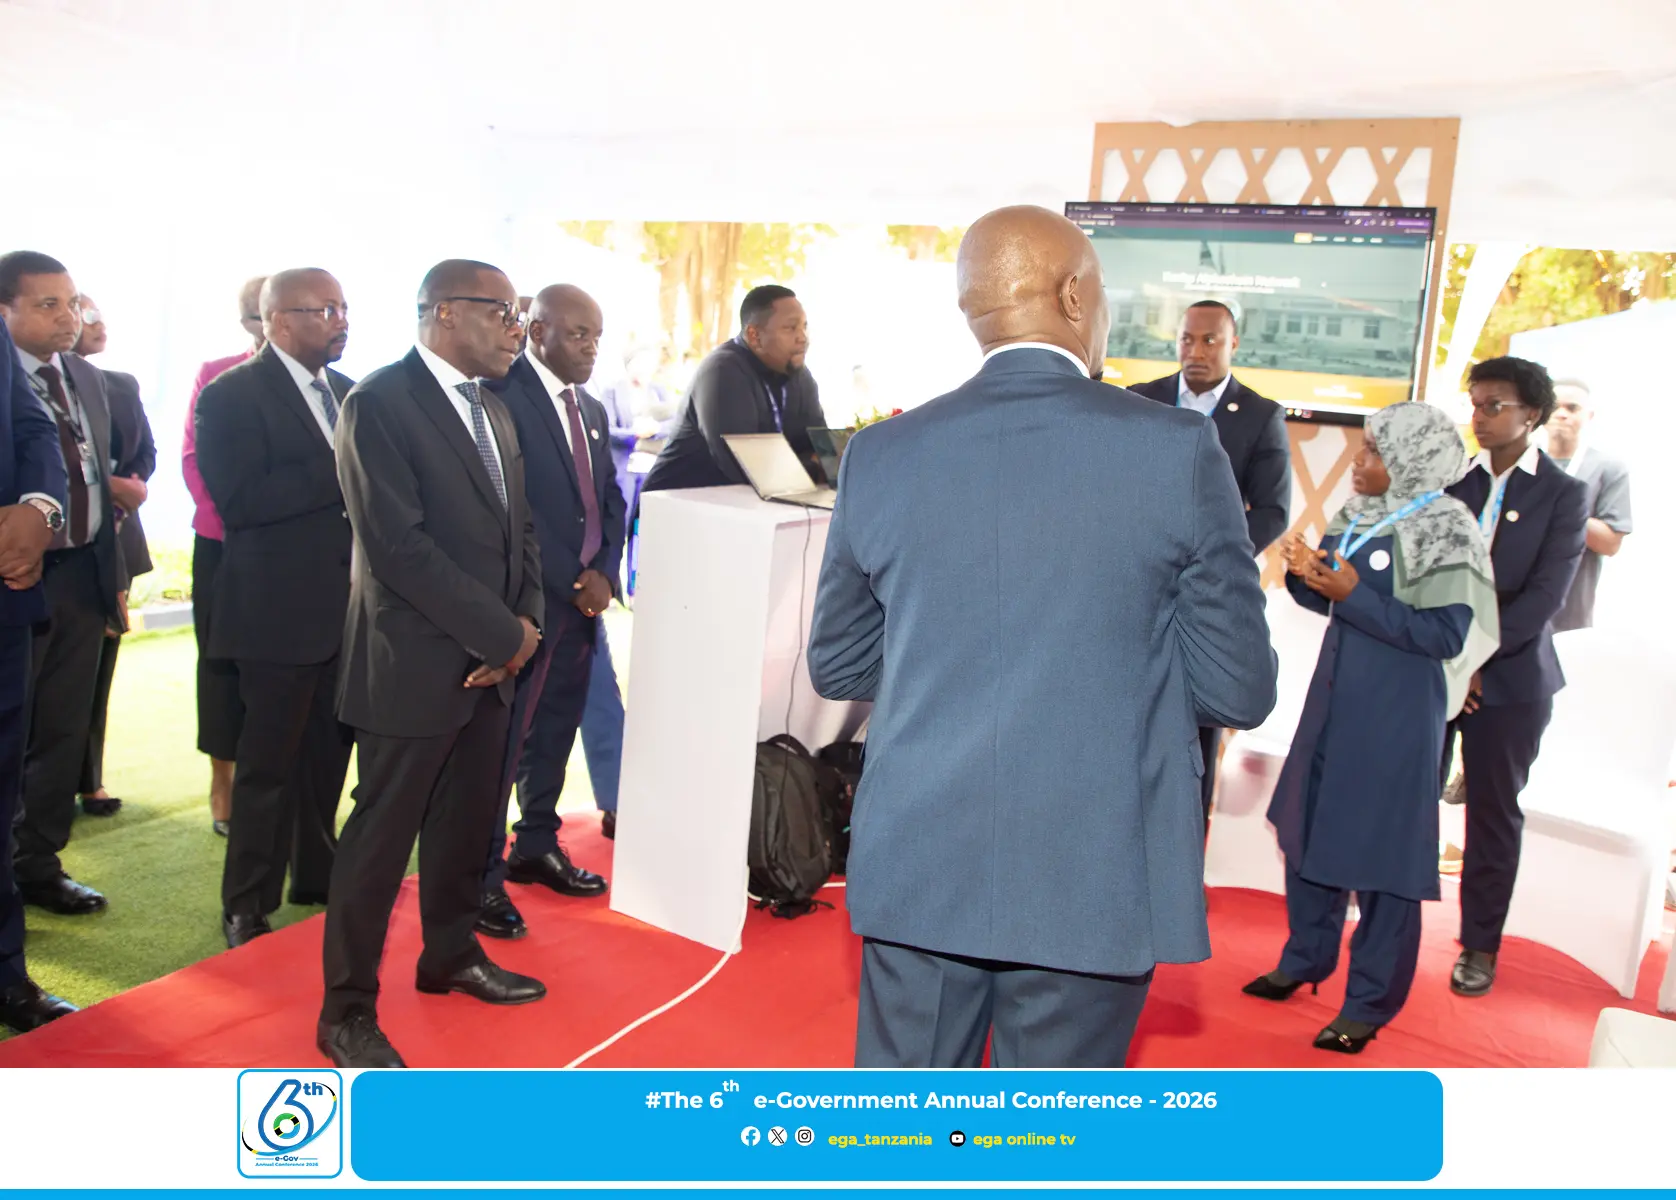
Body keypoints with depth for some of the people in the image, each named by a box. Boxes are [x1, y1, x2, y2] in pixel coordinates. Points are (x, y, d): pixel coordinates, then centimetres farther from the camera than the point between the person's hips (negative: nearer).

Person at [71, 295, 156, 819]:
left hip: (116, 536, 5)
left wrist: (134, 487, -6)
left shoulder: (123, 384, 13)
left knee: (101, 659, 8)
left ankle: (89, 778, 16)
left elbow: (147, 450, 12)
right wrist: (109, 487, -15)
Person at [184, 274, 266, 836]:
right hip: (225, 543, 1)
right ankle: (223, 786, 18)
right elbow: (193, 457, 2)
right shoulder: (215, 375, 4)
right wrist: (227, 518, -9)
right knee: (224, 660, 7)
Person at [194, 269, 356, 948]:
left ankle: (317, 873, 33)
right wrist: (338, 472, -23)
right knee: (268, 762, 3)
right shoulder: (230, 396, -9)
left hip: (347, 605, 7)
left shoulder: (348, 393, 13)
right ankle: (246, 906, 18)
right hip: (279, 611, -6)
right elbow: (239, 500, -21)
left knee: (329, 751, 16)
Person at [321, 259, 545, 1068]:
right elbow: (397, 544, -21)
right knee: (382, 834, 3)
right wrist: (501, 634, -17)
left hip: (489, 663, 8)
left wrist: (522, 622, -2)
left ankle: (451, 955, 37)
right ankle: (346, 1010, 18)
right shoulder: (380, 402, -13)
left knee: (468, 820, 18)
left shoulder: (491, 409, 14)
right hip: (414, 665, -8)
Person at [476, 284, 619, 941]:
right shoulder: (503, 397, -12)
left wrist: (603, 572, -1)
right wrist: (572, 580, -16)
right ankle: (482, 876, 10)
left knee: (556, 731, 17)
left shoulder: (592, 411, 15)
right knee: (501, 739, -1)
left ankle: (537, 847, 32)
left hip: (581, 600, 8)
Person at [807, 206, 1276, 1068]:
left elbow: (836, 666, 7)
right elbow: (1240, 691, -5)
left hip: (918, 868, 3)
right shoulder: (1177, 448, -10)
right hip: (1094, 883, -2)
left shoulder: (880, 455, -2)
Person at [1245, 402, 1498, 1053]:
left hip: (1397, 713, -7)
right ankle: (1305, 958, 36)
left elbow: (1445, 635, -18)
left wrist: (1353, 596, -23)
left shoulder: (1445, 528, -14)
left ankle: (1371, 1003, 17)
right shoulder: (1358, 514, 6)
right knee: (1308, 829, 17)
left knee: (1382, 853, 2)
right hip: (1334, 696, 7)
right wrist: (1308, 574, -9)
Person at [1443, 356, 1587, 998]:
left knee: (1493, 814, 8)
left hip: (1509, 678, -2)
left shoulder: (1562, 494, -1)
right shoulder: (1453, 480, 7)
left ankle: (1479, 946, 20)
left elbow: (1543, 596, -9)